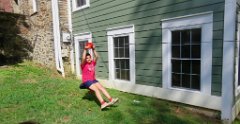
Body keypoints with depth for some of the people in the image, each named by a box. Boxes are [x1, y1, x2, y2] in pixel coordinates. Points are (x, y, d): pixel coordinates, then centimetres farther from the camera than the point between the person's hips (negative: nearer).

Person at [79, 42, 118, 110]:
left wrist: (93, 49, -9)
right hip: (86, 81, -5)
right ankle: (103, 103, -39)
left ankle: (111, 99, -26)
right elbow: (83, 58, -23)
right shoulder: (83, 65, -4)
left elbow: (96, 56, 0)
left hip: (93, 80, 6)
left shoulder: (93, 63, 10)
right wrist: (85, 50, -24)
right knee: (96, 89, -26)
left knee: (101, 87, -16)